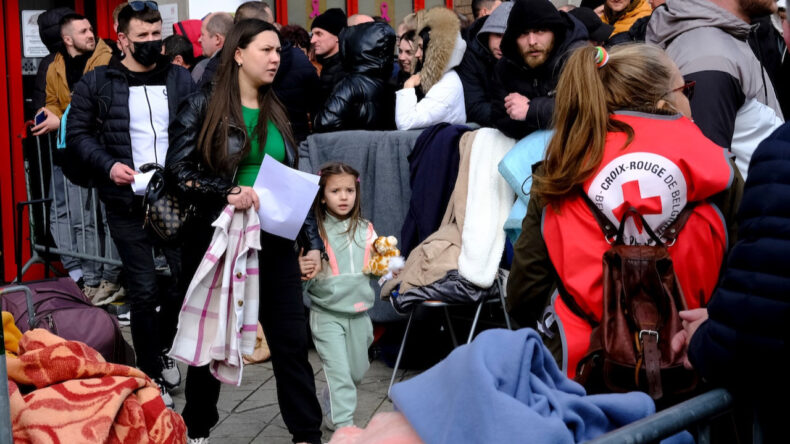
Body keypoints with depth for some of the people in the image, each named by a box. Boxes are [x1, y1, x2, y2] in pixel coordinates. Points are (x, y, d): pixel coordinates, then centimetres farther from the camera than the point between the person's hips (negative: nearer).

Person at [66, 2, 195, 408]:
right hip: (127, 203, -2)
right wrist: (107, 165, -12)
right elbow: (78, 133, 3)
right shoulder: (96, 83, 0)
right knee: (143, 290, 2)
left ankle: (160, 351, 34)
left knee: (184, 280, 7)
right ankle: (151, 376, 15)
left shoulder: (180, 79, 6)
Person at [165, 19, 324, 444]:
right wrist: (228, 193, -22)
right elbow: (178, 169, -8)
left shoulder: (277, 112, 11)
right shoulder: (204, 105, -3)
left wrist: (312, 241, 10)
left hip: (274, 241, 4)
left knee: (292, 341, 2)